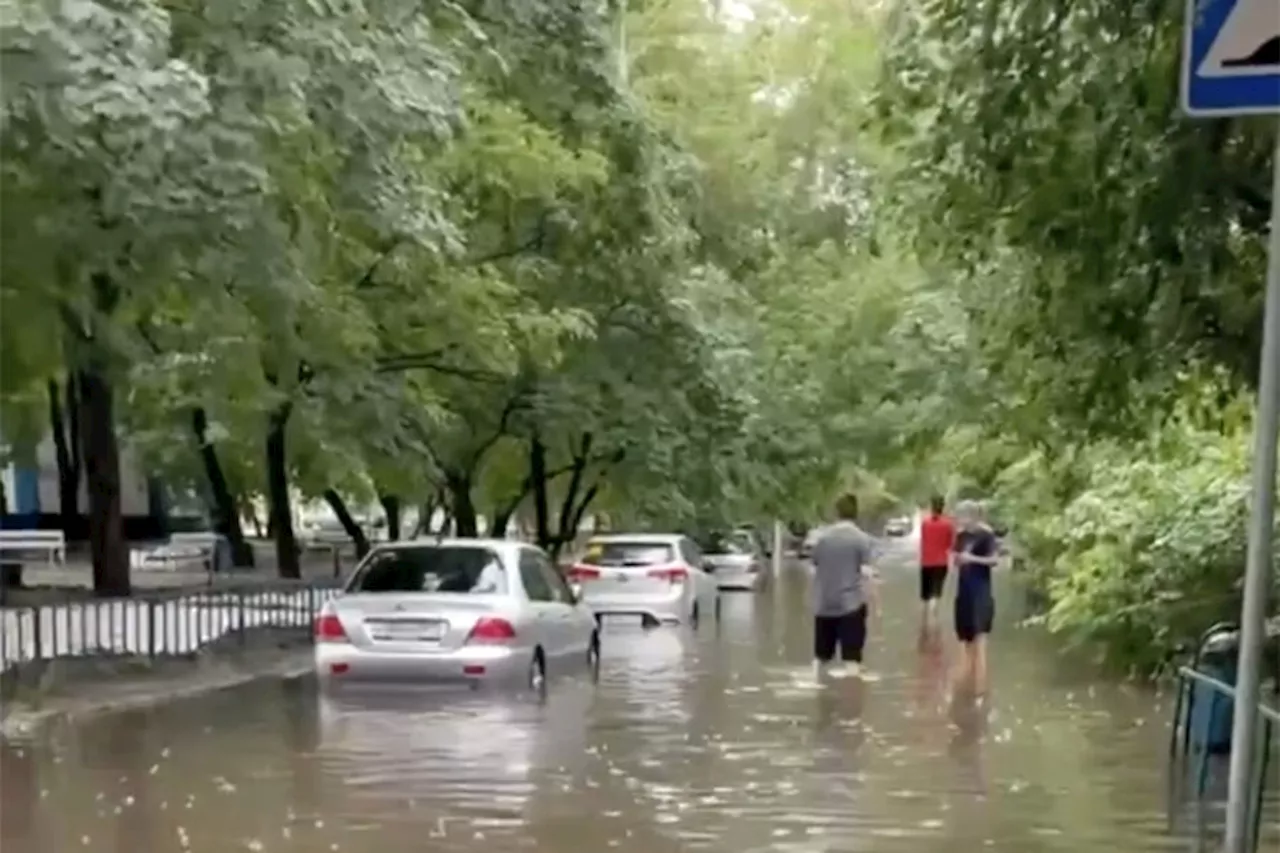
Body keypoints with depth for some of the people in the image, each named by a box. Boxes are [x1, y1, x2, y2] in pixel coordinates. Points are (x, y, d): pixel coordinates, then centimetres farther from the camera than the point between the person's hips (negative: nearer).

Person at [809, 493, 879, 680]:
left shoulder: (822, 538, 5)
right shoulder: (861, 539, -7)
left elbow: (815, 571, 10)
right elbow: (866, 573, -13)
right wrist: (871, 601, -4)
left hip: (823, 605, 4)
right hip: (851, 604, -4)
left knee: (821, 655, 15)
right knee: (851, 657, -3)